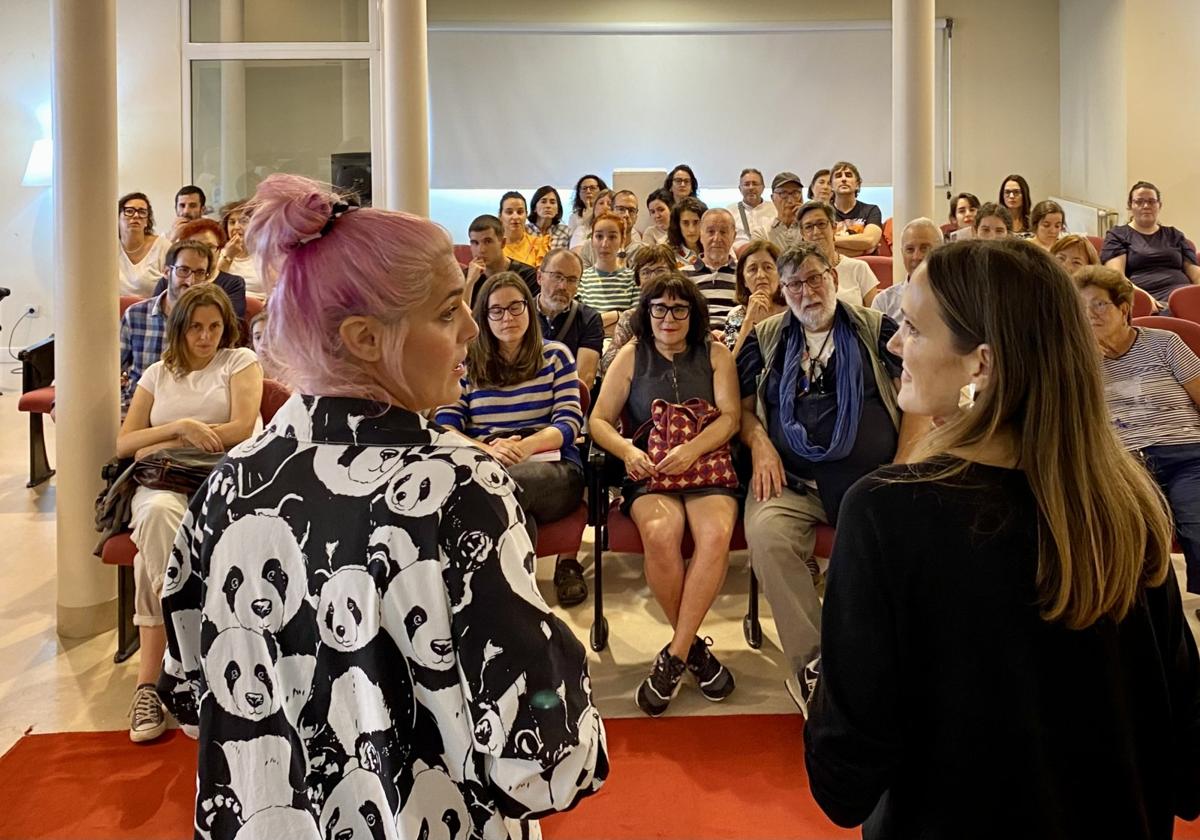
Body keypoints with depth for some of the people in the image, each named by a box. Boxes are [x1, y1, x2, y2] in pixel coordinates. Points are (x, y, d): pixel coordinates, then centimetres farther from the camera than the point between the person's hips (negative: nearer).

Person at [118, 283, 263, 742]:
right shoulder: (157, 374, 21)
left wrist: (163, 446, -2)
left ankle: (149, 680, -29)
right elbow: (123, 443, 11)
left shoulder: (240, 361, 12)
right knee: (159, 513, -36)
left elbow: (242, 429, -4)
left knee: (155, 531, -34)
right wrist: (181, 426, -7)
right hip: (161, 483, 2)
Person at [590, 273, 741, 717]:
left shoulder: (714, 353, 12)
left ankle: (674, 655, -21)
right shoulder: (631, 356, 12)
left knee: (716, 532, -33)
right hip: (649, 472, 0)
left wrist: (691, 449, -18)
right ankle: (693, 646, -10)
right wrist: (628, 450, -15)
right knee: (660, 533, -33)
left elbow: (730, 417, 1)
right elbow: (598, 420, 7)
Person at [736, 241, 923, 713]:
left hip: (872, 480, 0)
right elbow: (743, 408, 21)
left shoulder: (877, 330, 14)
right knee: (767, 535, -32)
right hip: (792, 481, 1)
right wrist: (759, 443, -1)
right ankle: (811, 667, -23)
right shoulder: (765, 338, 18)